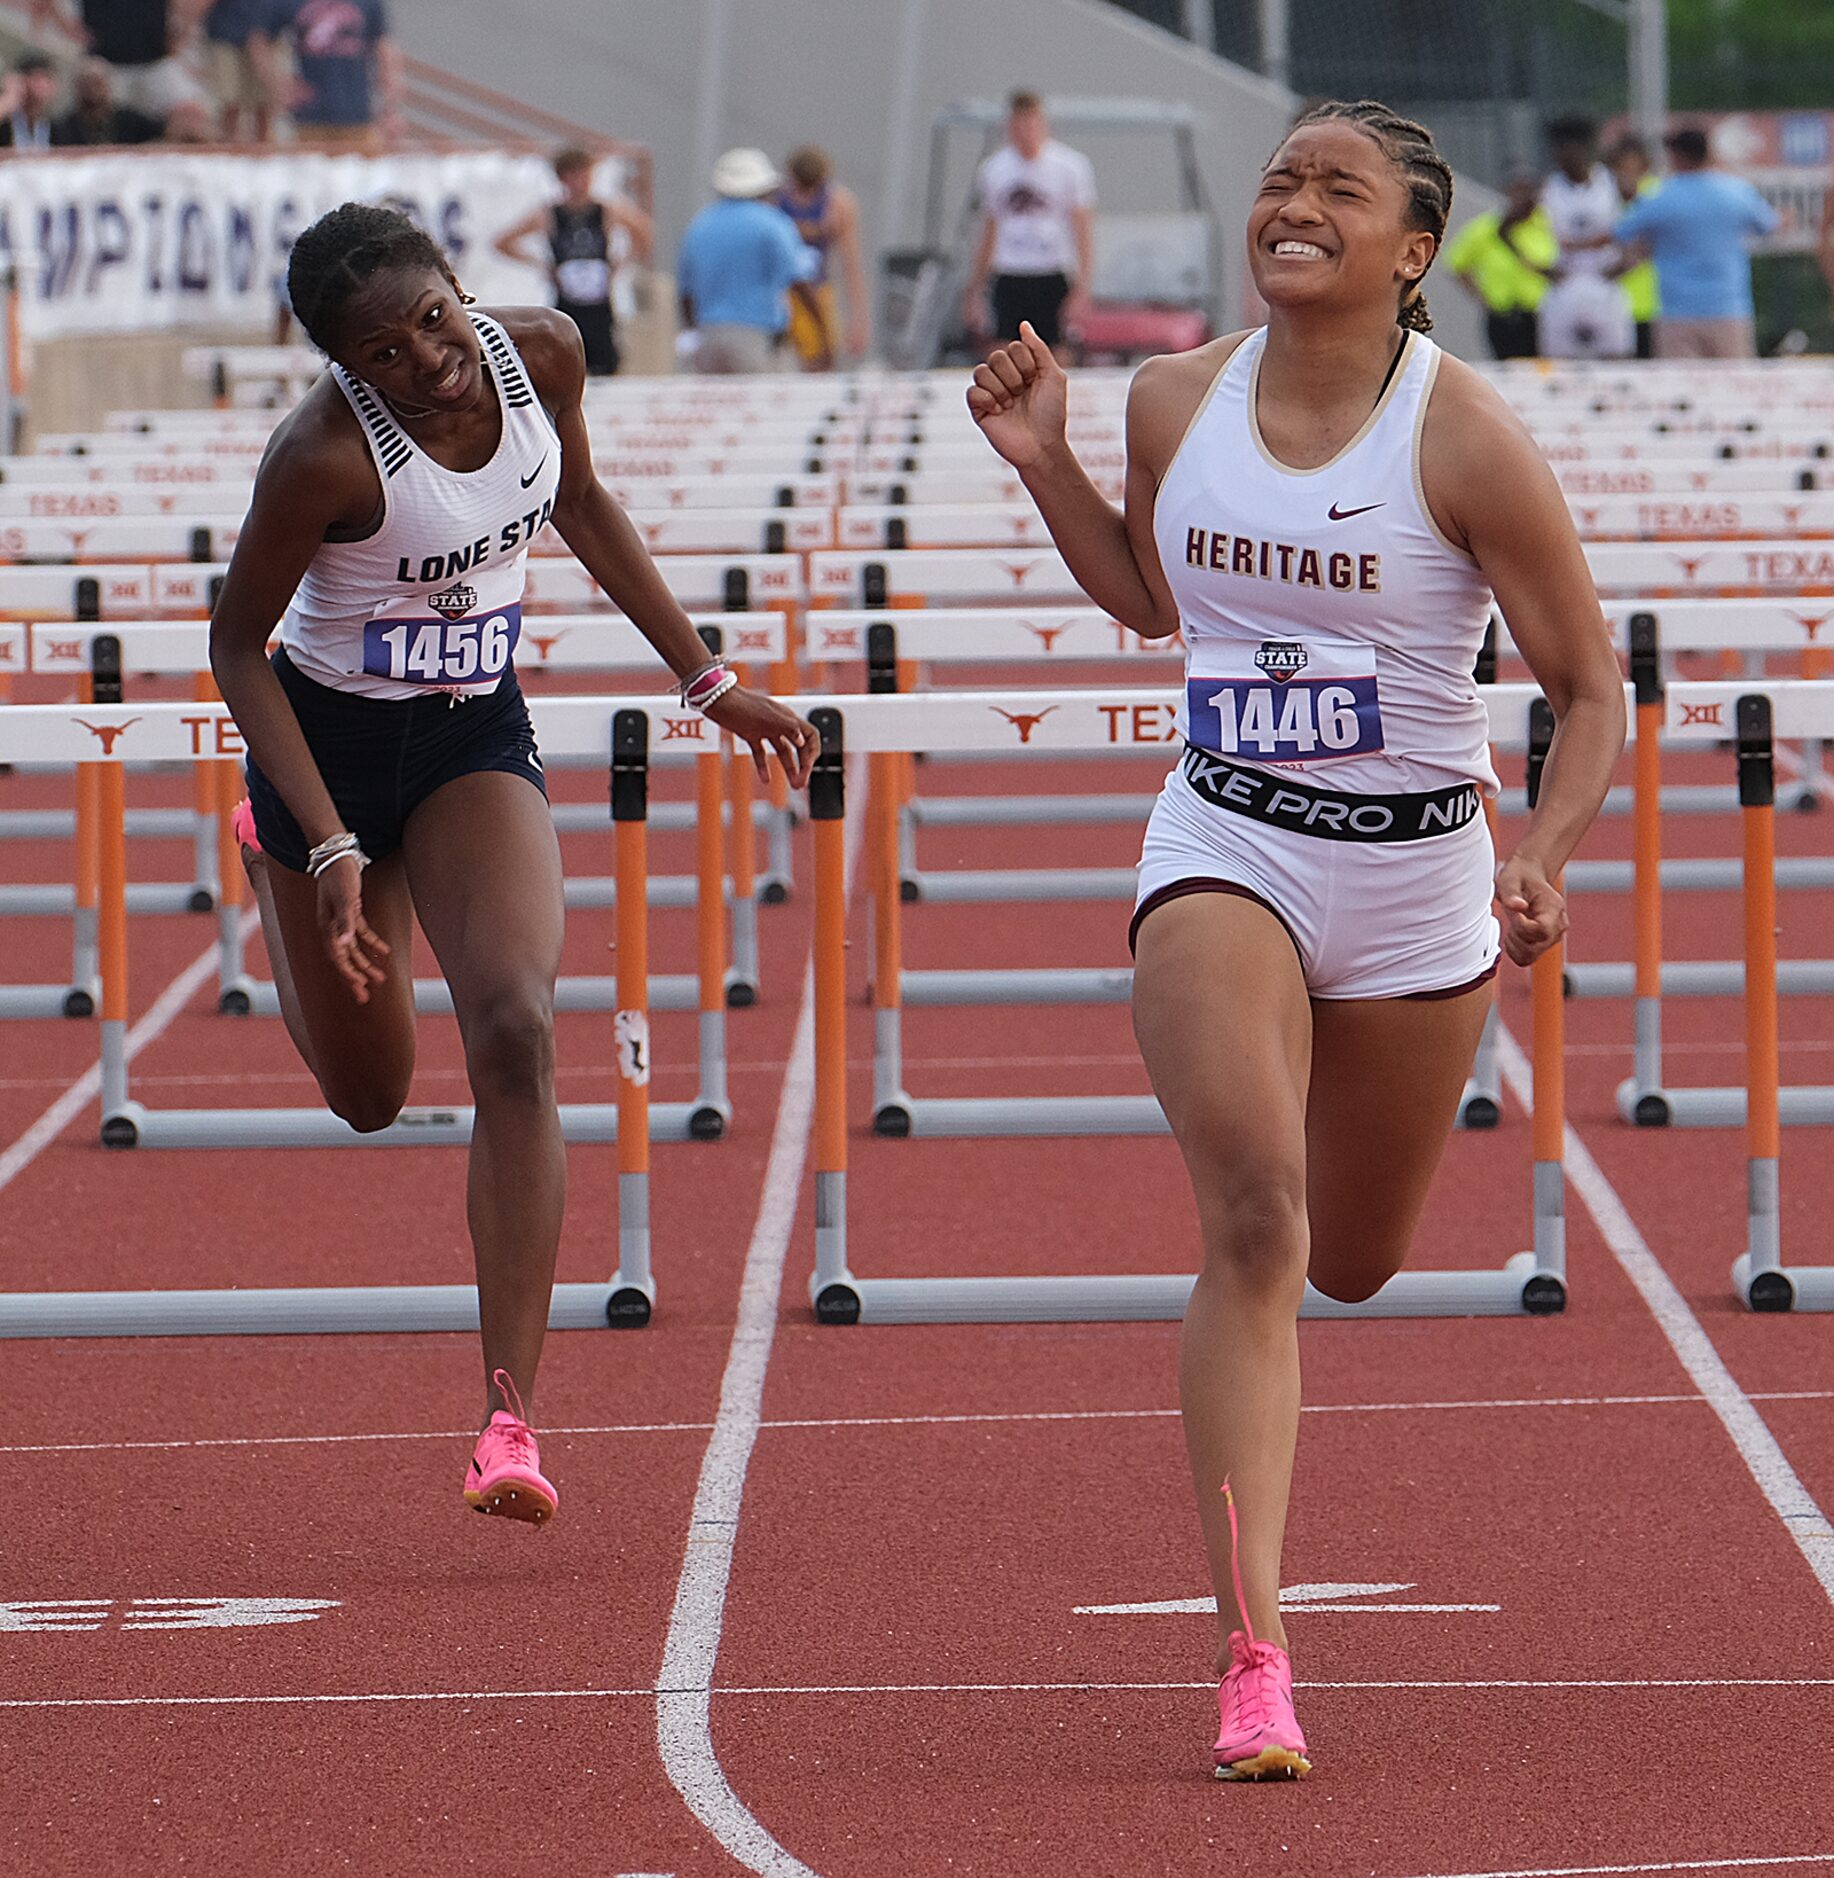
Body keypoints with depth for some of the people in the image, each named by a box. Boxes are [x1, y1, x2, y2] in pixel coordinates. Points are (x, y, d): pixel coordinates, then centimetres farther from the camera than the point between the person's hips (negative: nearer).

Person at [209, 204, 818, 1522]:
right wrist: (328, 850, -23)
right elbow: (237, 644, -16)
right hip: (331, 736, -3)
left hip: (478, 735, 3)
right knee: (369, 1094, 15)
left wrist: (708, 681, 11)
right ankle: (269, 861, 51)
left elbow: (583, 505, 8)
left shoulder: (542, 353, -14)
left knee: (517, 1034, -20)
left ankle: (512, 1413, -22)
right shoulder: (326, 455, -28)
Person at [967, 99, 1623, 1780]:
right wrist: (1044, 464, 4)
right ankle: (1255, 1658, -20)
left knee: (1351, 1266, 16)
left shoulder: (1466, 438, -13)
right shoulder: (1178, 401, -2)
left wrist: (1544, 855, -23)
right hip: (1223, 848, 1)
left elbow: (1591, 690, -7)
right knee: (1252, 1224, -19)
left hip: (1416, 873, -1)